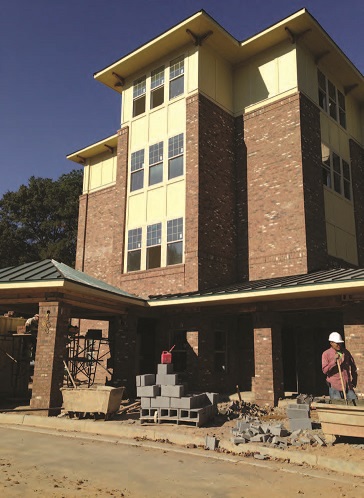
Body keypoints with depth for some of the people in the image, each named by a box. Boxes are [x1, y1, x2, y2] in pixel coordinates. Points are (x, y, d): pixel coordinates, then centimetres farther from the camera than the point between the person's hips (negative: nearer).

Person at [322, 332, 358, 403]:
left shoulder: (345, 352, 8)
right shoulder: (326, 354, -4)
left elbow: (353, 366, 20)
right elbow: (325, 370, -13)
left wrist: (354, 380, 18)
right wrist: (334, 361, -22)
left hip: (347, 384, 4)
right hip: (334, 385, -4)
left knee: (354, 402, 1)